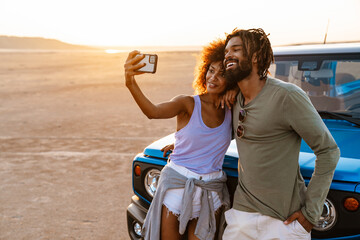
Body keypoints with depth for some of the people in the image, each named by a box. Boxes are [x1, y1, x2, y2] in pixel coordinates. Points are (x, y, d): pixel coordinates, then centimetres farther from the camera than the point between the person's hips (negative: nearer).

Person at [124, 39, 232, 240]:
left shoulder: (231, 110, 4)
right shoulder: (188, 104, -11)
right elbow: (153, 112, -28)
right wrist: (131, 84, -47)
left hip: (211, 192, 3)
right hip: (177, 185, -2)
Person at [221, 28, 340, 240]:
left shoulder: (287, 95, -17)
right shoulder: (235, 100, 5)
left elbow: (329, 151, -14)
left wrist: (311, 211, -14)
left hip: (284, 221, -6)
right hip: (242, 212, 6)